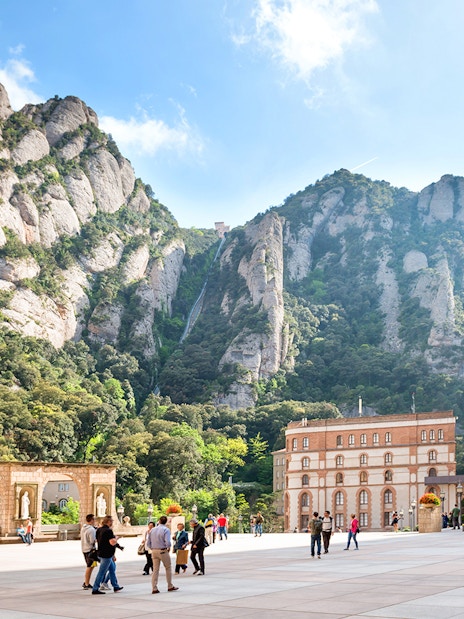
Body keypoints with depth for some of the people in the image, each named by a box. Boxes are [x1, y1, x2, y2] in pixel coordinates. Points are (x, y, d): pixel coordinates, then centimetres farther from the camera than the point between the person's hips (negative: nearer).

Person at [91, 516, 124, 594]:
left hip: (101, 553, 9)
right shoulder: (108, 531, -19)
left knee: (112, 569, 19)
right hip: (106, 555, -9)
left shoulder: (99, 530, 7)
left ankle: (116, 586, 27)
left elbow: (97, 540, 19)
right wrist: (116, 538, -5)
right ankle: (95, 589, 1)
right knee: (101, 572, -3)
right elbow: (112, 543, -25)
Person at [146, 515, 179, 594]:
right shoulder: (166, 530, -9)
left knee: (155, 569, 7)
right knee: (168, 568, 11)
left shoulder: (152, 530, 7)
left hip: (154, 551, 4)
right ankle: (170, 586, 17)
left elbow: (148, 543, 5)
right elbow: (167, 542, -21)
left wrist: (153, 549, 14)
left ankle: (154, 588, 2)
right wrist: (169, 548, -2)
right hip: (163, 551, -4)